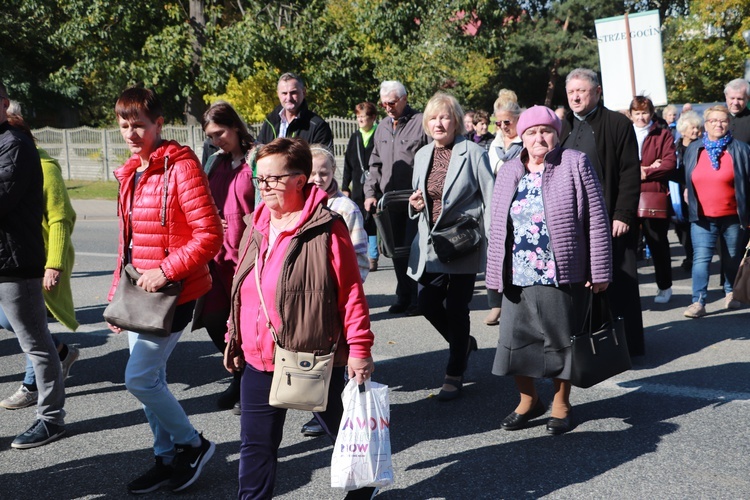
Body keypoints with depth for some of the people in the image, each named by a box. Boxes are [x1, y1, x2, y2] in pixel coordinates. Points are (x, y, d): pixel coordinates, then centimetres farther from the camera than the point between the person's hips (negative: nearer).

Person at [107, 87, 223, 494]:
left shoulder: (181, 167, -14)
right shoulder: (131, 173, 12)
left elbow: (209, 235, -19)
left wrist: (165, 271, -23)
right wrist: (117, 295, 17)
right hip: (139, 293, 8)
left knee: (139, 378, -9)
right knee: (150, 378, 12)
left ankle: (193, 445, 12)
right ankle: (166, 458, 27)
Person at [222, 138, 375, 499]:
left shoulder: (327, 229, -14)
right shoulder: (256, 228, 7)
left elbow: (351, 292, -14)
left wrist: (359, 349, -14)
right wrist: (234, 338, 17)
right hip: (259, 360, 6)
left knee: (341, 428, 16)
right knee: (256, 444, 9)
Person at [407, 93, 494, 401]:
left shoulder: (472, 153, -7)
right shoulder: (422, 155, 11)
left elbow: (490, 200, -9)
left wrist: (490, 244, -16)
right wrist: (415, 203, -1)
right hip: (430, 243, 5)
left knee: (456, 307, 1)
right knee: (428, 302, 3)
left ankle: (454, 375, 17)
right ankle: (463, 342, 34)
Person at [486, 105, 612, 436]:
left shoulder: (575, 164, -3)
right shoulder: (508, 174, 10)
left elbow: (596, 220, -5)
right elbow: (498, 228, 14)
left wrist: (599, 271, -9)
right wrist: (496, 275, 10)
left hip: (564, 275, -4)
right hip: (518, 278, 4)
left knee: (561, 341, 8)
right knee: (515, 340, 6)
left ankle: (561, 404, 27)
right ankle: (528, 400, 27)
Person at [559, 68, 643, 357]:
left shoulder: (618, 124, -1)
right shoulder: (562, 127, 15)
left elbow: (630, 173, -6)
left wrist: (624, 214, -13)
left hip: (610, 221, -4)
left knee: (617, 284, 1)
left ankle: (626, 343, 11)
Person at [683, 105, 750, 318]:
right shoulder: (693, 150, 8)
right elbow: (688, 181, 19)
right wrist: (690, 206, 16)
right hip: (702, 217, 1)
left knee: (733, 258, 12)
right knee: (701, 258, -9)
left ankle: (731, 293, 32)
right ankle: (698, 302, -11)